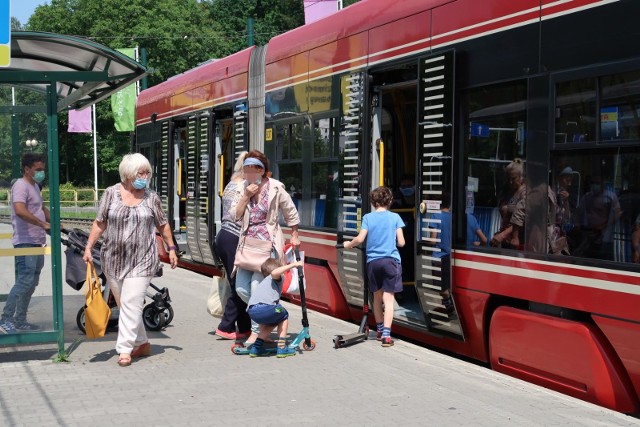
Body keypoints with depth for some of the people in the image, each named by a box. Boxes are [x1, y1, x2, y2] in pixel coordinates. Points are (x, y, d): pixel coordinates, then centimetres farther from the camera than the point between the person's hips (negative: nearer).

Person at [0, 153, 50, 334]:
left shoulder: (35, 186, 19)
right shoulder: (21, 185, -12)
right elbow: (20, 210, -28)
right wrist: (43, 224, -29)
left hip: (37, 242, 10)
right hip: (25, 242, -10)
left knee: (31, 284, 12)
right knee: (24, 282, -15)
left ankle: (20, 321, 19)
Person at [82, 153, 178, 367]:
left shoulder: (152, 198, 3)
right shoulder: (111, 193, 2)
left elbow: (162, 225, 14)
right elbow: (100, 223, 6)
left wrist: (171, 248, 13)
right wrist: (88, 247, -1)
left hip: (141, 261, -2)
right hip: (113, 259, 2)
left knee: (131, 304, -11)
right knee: (124, 305, 9)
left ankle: (125, 349, -9)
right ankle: (142, 344, 22)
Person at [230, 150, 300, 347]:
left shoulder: (275, 188, -6)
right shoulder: (244, 188, 7)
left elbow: (291, 213, 4)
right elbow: (234, 215, -1)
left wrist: (294, 236, 9)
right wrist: (246, 196, -11)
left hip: (268, 243, -6)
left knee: (257, 285, -14)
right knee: (241, 288, 1)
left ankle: (256, 331, -4)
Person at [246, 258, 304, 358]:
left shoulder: (262, 284, 42)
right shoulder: (276, 278, 21)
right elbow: (274, 272, -9)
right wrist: (293, 265, -4)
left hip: (251, 311, 7)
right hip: (265, 307, -7)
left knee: (272, 322, 33)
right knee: (284, 316, 23)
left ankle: (256, 347, 23)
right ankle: (282, 348, 15)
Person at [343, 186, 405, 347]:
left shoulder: (368, 217, 2)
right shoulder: (395, 217, 0)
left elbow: (360, 239, -6)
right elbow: (401, 242, -2)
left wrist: (349, 244, 13)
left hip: (372, 261, 2)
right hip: (391, 260, -2)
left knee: (377, 296, 18)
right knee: (388, 298, -5)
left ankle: (380, 329, 33)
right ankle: (386, 334, -15)